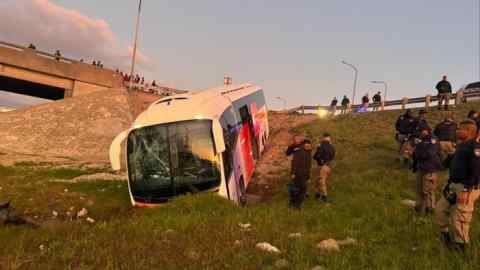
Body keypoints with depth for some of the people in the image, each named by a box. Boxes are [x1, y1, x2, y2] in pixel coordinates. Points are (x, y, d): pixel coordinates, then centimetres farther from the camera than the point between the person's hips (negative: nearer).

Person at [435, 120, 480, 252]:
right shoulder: (461, 145, 13)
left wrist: (466, 190, -25)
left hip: (465, 188, -9)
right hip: (454, 186, 9)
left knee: (459, 219, 0)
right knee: (440, 208, 15)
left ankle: (460, 245, 16)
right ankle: (445, 233, 32)